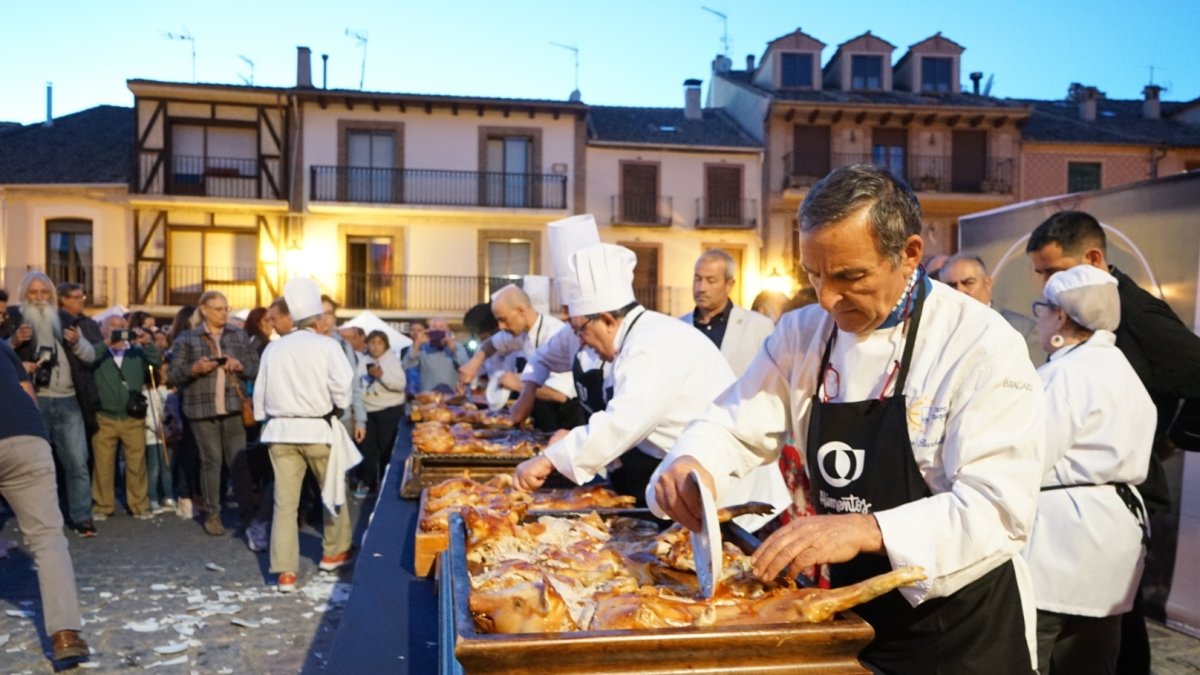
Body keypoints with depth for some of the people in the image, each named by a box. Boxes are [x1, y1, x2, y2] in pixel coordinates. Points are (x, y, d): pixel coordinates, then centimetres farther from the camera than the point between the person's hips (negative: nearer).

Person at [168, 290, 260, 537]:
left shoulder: (240, 336, 12)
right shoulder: (186, 339, 6)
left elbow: (257, 367, 9)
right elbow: (175, 374, 2)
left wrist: (241, 366, -10)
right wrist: (195, 368, -16)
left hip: (234, 408, 1)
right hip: (202, 409, -1)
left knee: (240, 460, -1)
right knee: (211, 461, 3)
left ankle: (247, 513, 4)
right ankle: (213, 514, 13)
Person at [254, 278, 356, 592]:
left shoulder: (274, 348, 6)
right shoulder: (326, 345, -7)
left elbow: (259, 392, 9)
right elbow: (342, 384, -19)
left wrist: (265, 422, 21)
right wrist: (337, 408, 0)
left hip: (280, 430, 3)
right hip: (318, 429, -3)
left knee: (285, 502, 5)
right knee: (334, 492, 18)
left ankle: (285, 572, 5)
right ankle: (335, 552, 31)